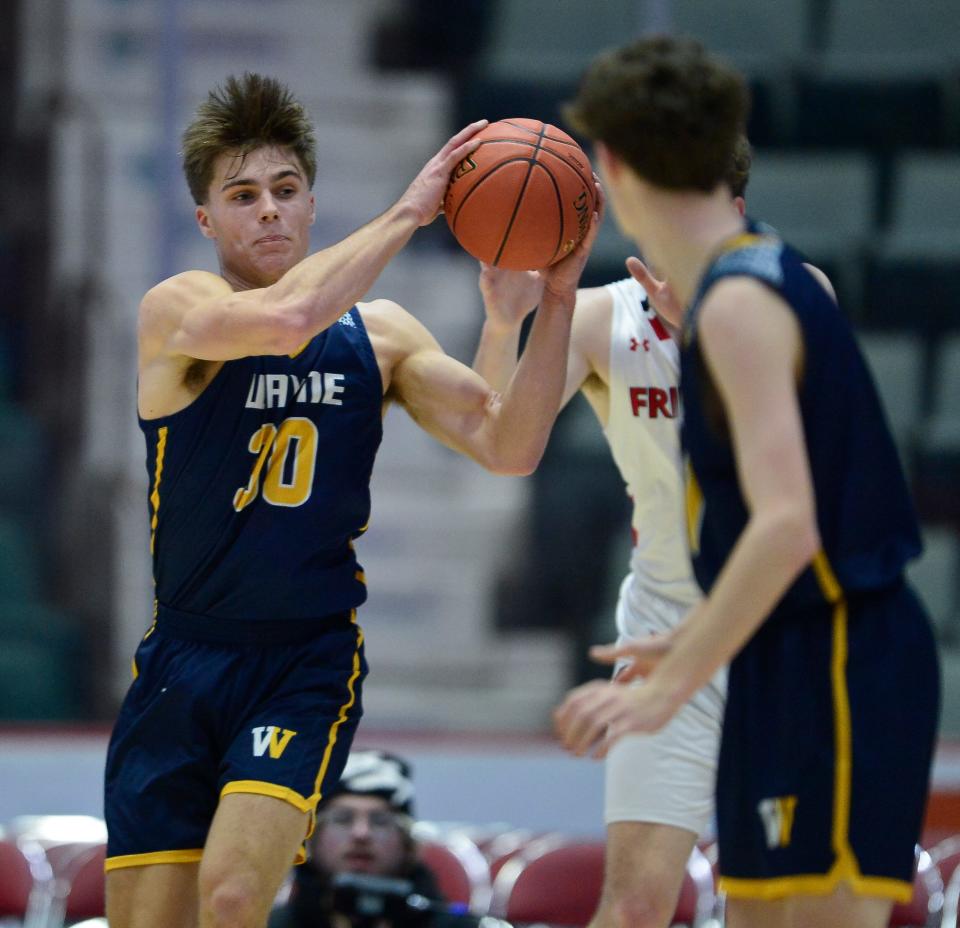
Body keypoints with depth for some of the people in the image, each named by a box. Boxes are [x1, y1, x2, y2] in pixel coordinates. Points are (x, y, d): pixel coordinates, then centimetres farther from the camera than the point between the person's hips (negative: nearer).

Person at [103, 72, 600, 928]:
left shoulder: (379, 335, 5)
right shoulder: (177, 312, -8)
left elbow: (508, 447, -2)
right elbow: (284, 318, -29)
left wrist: (558, 301, -13)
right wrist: (409, 212, -24)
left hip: (310, 665, 0)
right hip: (180, 664, 0)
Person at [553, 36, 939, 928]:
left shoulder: (740, 304, -16)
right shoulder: (762, 278, 13)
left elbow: (787, 526, -26)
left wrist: (669, 687, -26)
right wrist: (693, 643, 30)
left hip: (839, 668, -10)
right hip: (794, 660, 10)